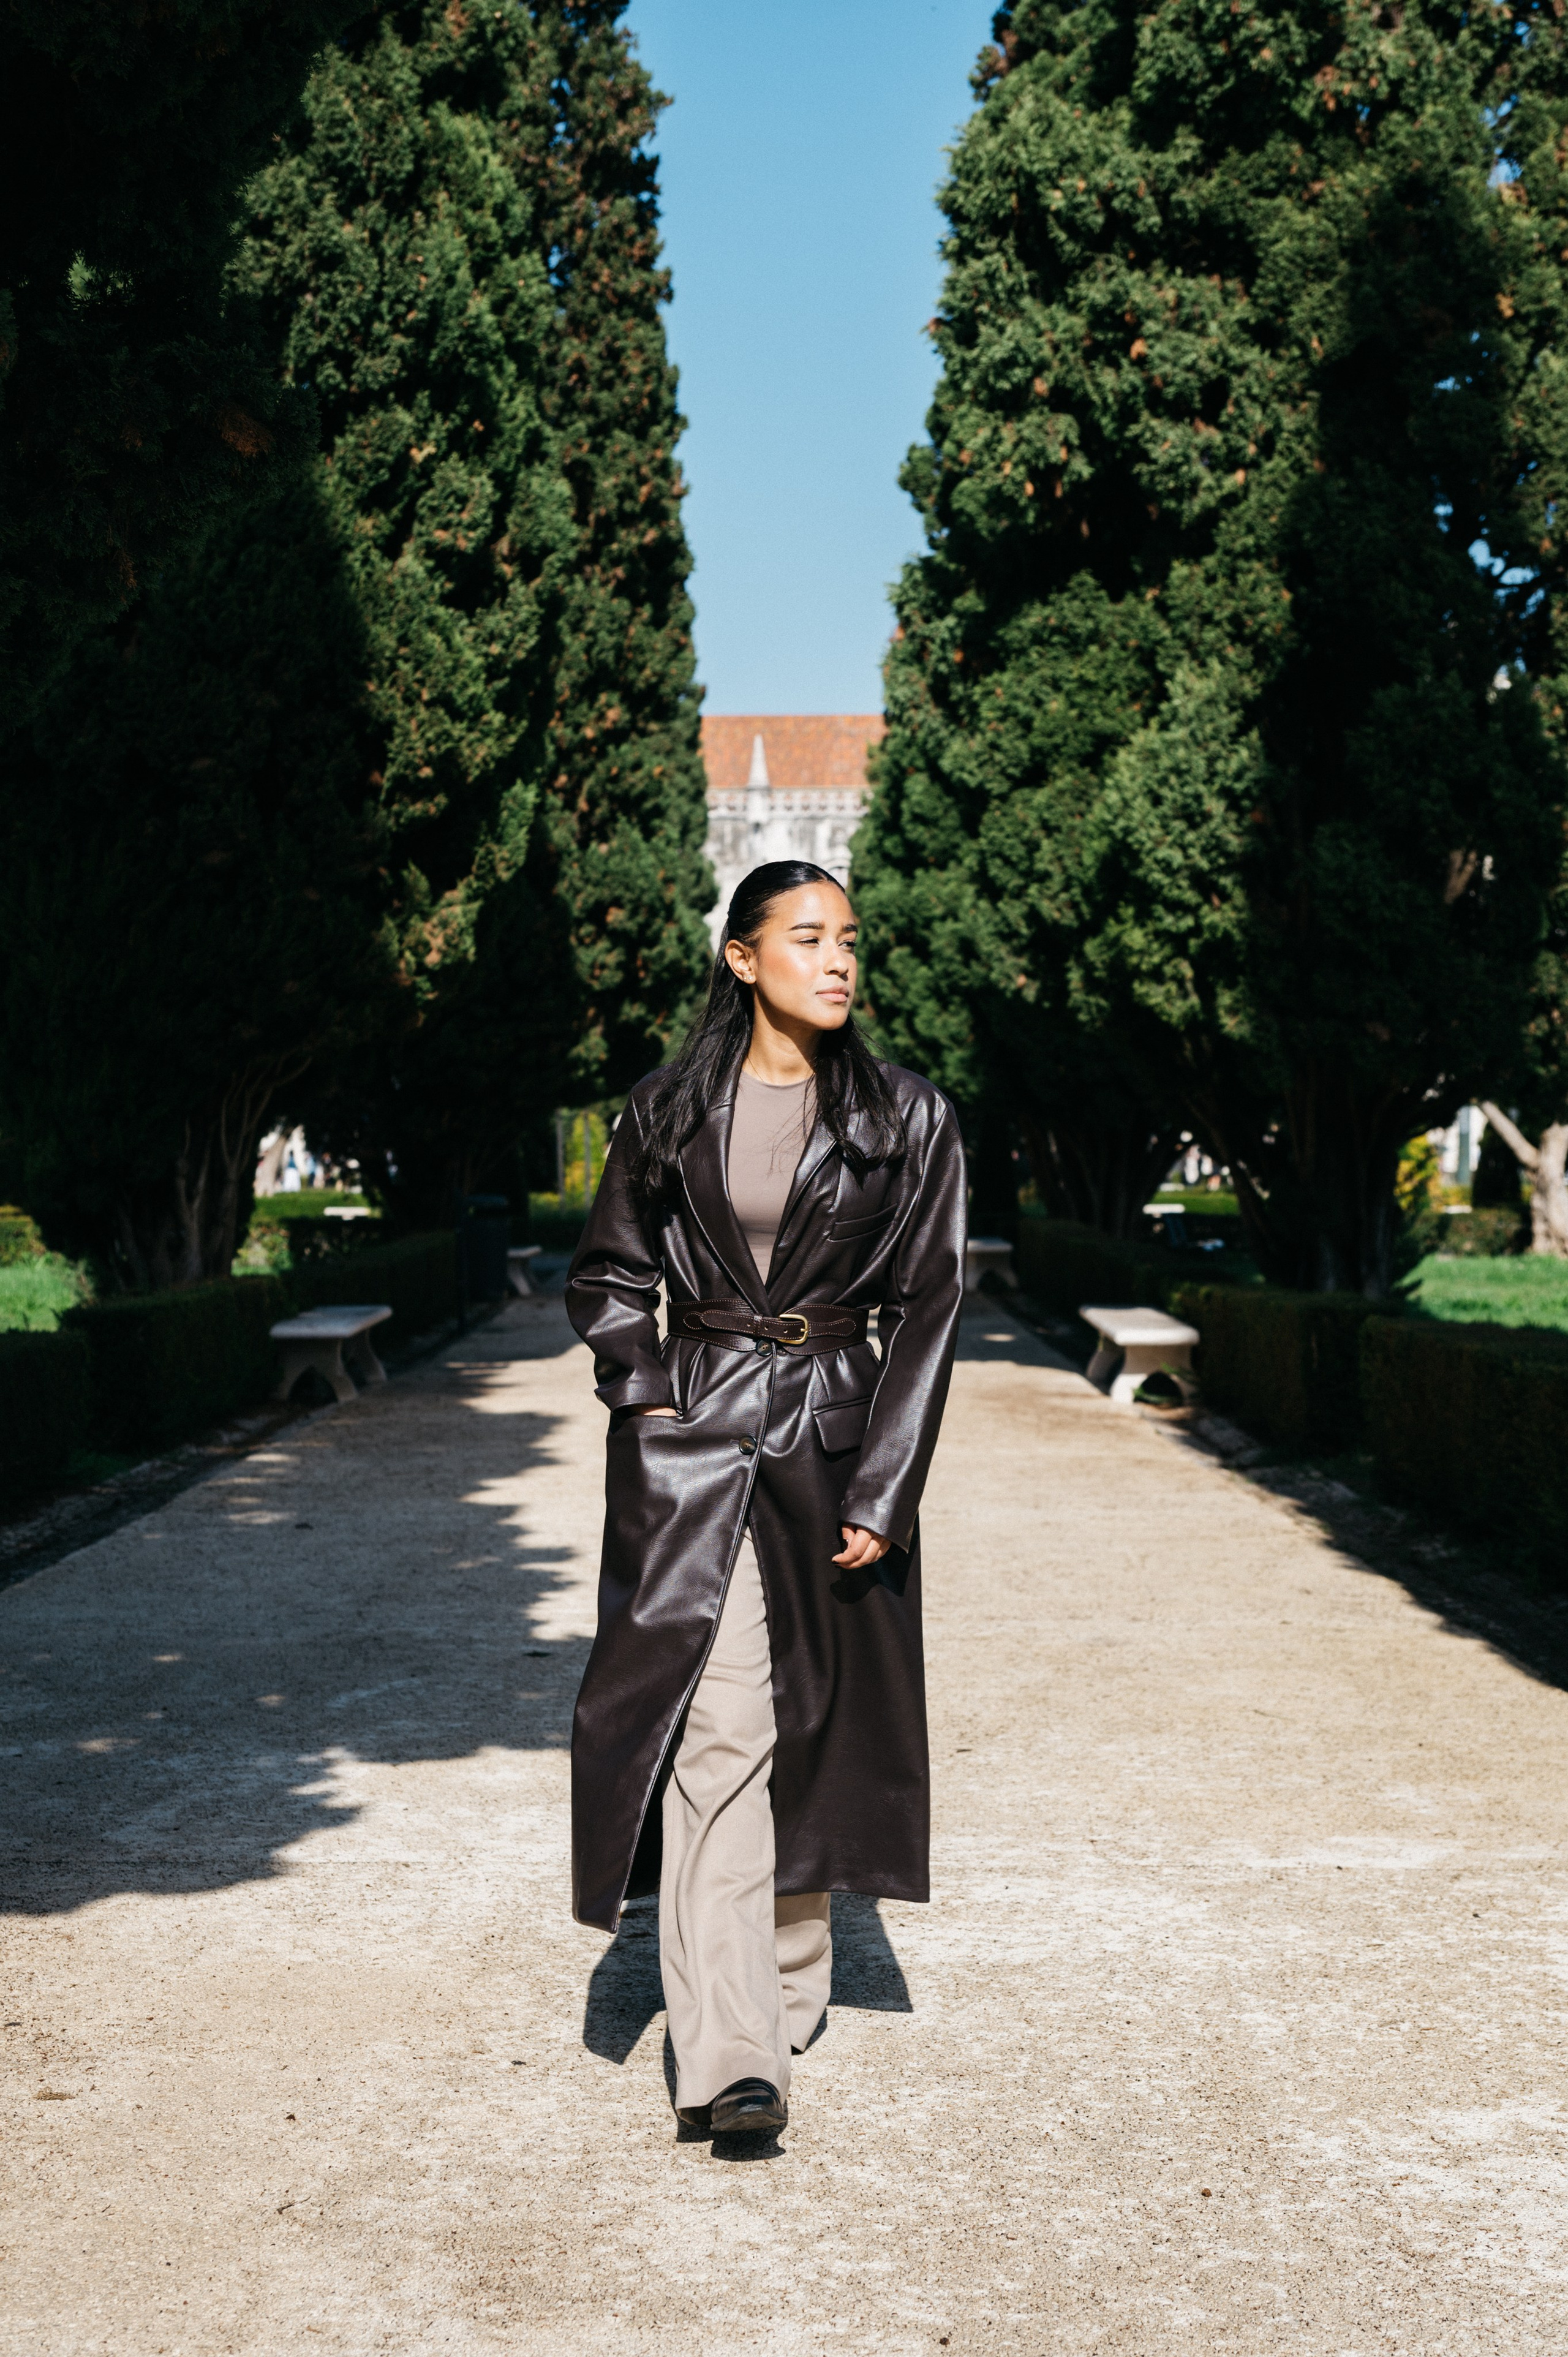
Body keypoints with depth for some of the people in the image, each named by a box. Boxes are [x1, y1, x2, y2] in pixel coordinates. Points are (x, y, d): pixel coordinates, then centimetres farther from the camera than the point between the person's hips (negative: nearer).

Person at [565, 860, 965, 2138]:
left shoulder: (911, 1121, 1)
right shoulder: (668, 1112, 3)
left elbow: (929, 1309, -1)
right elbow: (606, 1277, 13)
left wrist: (883, 1491, -7)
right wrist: (646, 1394, -3)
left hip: (834, 1437, 1)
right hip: (691, 1440, -1)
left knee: (816, 1722, 10)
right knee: (715, 1726, -10)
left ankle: (788, 1988, 31)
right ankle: (729, 2053, -11)